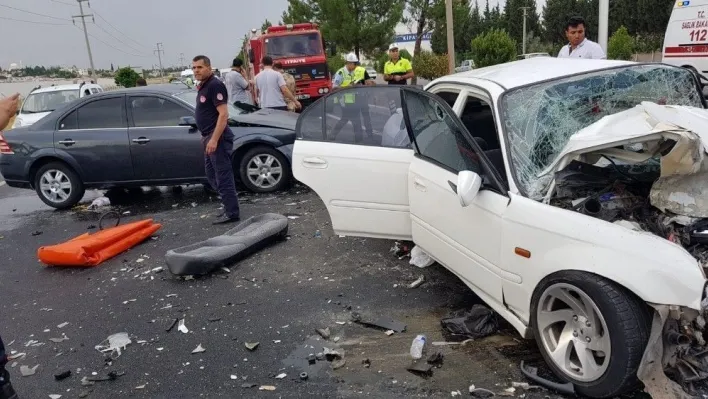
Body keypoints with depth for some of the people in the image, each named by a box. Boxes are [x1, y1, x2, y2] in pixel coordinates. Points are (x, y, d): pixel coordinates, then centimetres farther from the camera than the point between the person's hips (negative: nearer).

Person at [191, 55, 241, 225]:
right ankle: (230, 204, 25)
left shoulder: (215, 85, -14)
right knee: (212, 174, 16)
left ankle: (232, 213, -1)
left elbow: (223, 114, -21)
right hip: (209, 137, 11)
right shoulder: (203, 86, 17)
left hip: (217, 137, -11)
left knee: (223, 175, -7)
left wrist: (214, 139, -26)